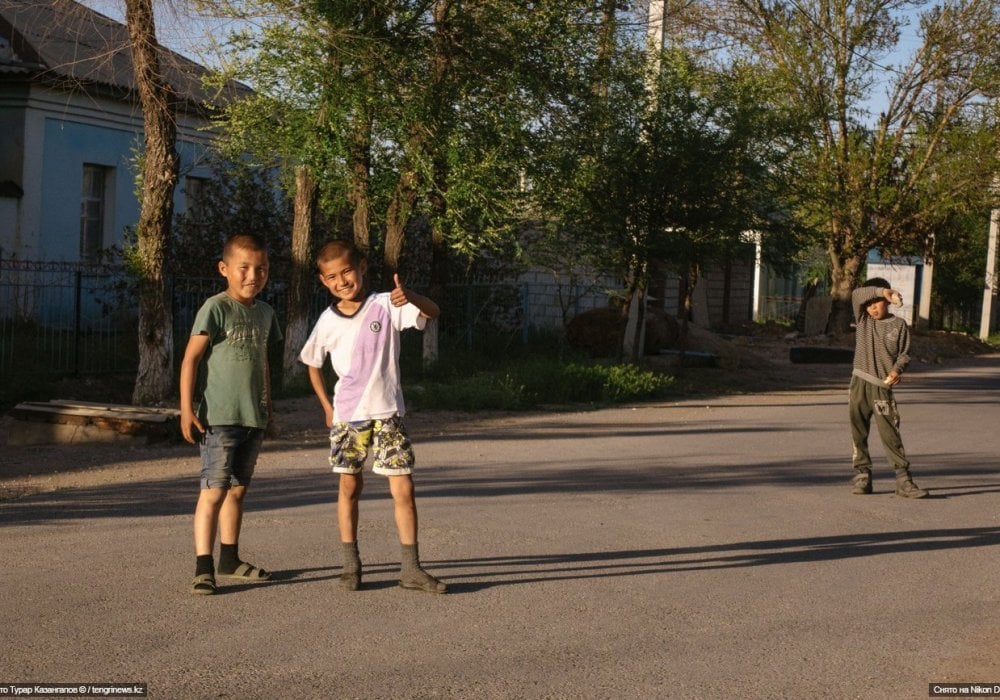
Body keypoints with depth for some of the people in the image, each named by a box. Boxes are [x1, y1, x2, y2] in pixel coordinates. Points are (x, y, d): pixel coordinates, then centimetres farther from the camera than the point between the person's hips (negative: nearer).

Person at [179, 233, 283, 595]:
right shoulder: (216, 308, -9)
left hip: (253, 418, 7)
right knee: (214, 490, -9)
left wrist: (268, 408, 21)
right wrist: (186, 408, -17)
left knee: (238, 489, 15)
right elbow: (191, 357, -12)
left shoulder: (265, 312, 12)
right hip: (219, 416, -7)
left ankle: (230, 558, 26)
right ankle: (203, 566, -7)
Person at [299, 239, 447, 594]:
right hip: (346, 417, 2)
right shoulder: (328, 321, 1)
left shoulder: (386, 305, -7)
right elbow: (313, 364, 16)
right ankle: (351, 564, 18)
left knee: (403, 488, -5)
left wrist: (410, 296, -42)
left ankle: (411, 568, 2)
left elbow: (432, 313, -21)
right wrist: (327, 407, 10)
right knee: (349, 487, 8)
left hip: (387, 413, -2)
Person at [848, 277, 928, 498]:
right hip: (859, 384, 2)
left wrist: (897, 370, -15)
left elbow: (904, 353, 4)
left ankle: (903, 480, -6)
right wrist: (881, 290, -18)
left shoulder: (898, 325, 4)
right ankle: (862, 476, 13)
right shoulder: (863, 320, 8)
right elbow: (857, 294, -7)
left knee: (891, 434, -7)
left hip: (882, 387, -2)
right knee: (859, 434, 5)